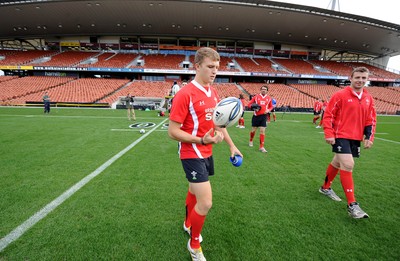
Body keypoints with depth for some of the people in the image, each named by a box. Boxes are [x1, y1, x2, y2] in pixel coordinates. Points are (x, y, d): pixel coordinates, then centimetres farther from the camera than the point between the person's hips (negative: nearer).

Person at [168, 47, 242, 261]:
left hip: (206, 153, 8)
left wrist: (232, 146, 15)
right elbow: (172, 131, -19)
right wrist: (202, 140, -31)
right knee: (205, 203, -8)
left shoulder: (213, 92, 6)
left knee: (195, 191, 24)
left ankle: (188, 224, 51)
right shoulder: (185, 94, -19)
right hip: (192, 154, -8)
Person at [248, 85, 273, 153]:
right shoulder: (256, 97, 0)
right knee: (253, 130, 8)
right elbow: (249, 104, 3)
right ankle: (251, 141, 37)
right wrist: (253, 107, -16)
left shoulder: (269, 98, 6)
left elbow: (271, 106, 17)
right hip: (256, 116, -1)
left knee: (262, 131, -4)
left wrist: (268, 110, -5)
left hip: (263, 116, 1)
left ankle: (261, 147, 0)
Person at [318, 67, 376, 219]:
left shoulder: (368, 99, 9)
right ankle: (352, 205, -8)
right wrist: (329, 134, -15)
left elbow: (371, 120, 14)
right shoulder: (340, 95, -9)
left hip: (356, 138, 6)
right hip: (340, 136, -6)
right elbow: (328, 115, -9)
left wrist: (369, 137, 3)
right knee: (348, 165, -16)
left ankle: (325, 188, 39)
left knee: (338, 163, 18)